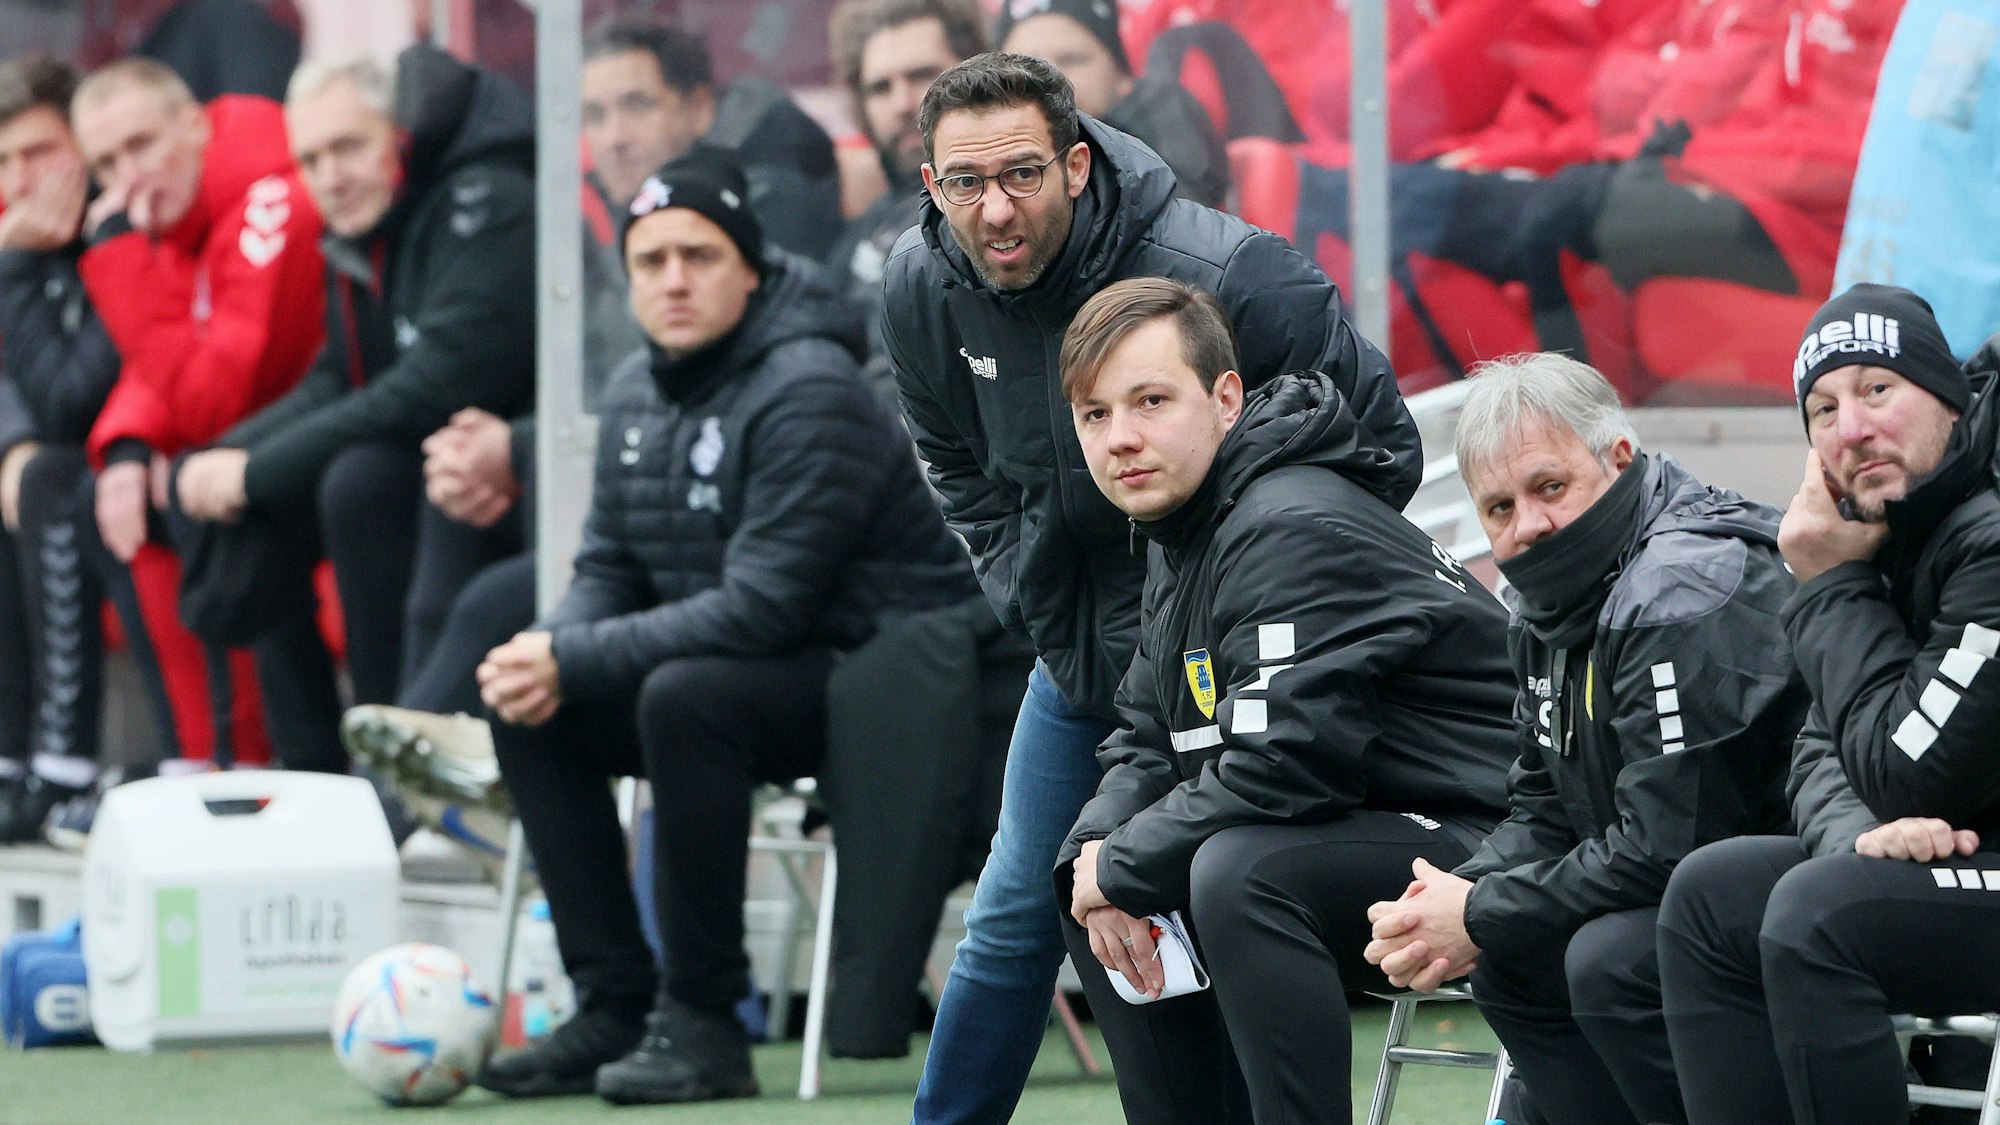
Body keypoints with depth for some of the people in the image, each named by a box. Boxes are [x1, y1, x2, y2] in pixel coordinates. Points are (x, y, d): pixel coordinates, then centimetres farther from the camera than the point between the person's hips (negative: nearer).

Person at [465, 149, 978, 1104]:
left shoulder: (808, 390, -20)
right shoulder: (636, 396, 7)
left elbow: (762, 606, -26)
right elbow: (608, 569, 12)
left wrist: (575, 660, -24)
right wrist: (549, 649, -12)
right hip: (732, 664, 9)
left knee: (684, 697, -33)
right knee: (528, 712, -3)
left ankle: (704, 1023, -23)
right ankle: (614, 1006, -1)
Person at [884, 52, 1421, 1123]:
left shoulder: (1223, 272, -29)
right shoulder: (921, 287, -11)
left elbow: (1384, 449, -16)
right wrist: (1039, 609, 2)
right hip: (1078, 649, 5)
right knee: (1017, 912, 12)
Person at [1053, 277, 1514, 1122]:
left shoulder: (1298, 533, -21)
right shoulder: (1180, 535, 11)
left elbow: (1279, 767, -28)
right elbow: (1148, 741, 16)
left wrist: (1122, 868, -16)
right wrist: (1096, 854, -5)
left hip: (1477, 845, -11)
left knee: (1242, 873, -34)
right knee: (1093, 893, 13)